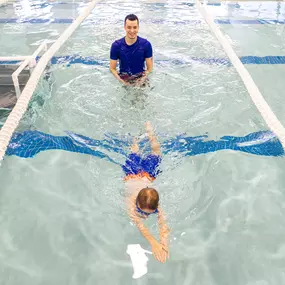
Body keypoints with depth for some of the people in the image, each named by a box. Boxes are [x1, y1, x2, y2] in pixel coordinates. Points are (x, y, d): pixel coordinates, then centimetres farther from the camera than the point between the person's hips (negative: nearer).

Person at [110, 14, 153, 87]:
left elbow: (149, 68, -1)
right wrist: (120, 80, -16)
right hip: (123, 78, 1)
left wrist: (143, 78, -17)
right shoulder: (116, 45, -7)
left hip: (140, 78, -1)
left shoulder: (146, 44, -6)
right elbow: (112, 68, -2)